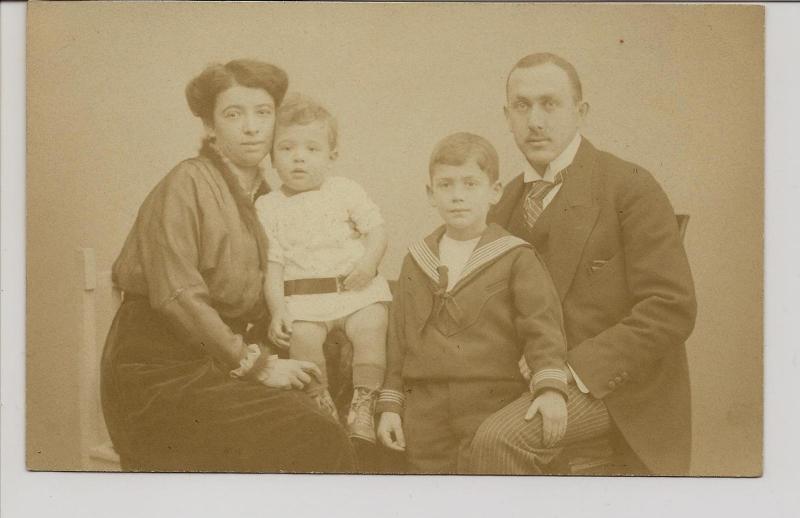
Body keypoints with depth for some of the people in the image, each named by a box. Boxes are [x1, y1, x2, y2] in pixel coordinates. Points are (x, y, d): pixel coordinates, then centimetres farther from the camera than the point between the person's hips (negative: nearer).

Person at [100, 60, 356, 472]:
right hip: (160, 365, -7)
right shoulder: (187, 184, -11)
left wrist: (266, 356, 0)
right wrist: (254, 362, -15)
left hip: (222, 357, 7)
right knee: (312, 444, -21)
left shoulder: (260, 195, 12)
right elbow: (176, 297, -18)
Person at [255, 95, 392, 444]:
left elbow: (377, 230, 8)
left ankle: (363, 406, -17)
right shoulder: (269, 207, 10)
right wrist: (277, 309, -8)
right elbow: (272, 263, 5)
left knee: (370, 328, -26)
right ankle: (321, 403, -12)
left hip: (356, 287, 0)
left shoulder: (345, 190, 11)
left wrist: (370, 261, -13)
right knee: (302, 336, -28)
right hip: (302, 294, 0)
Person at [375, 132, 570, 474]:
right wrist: (390, 405, 10)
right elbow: (398, 339, 14)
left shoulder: (515, 258, 0)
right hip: (426, 417, 4)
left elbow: (542, 327, -9)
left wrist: (550, 386, -23)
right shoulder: (416, 261, 12)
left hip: (492, 411, -3)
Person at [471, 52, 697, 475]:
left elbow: (672, 309, -15)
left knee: (498, 440, -29)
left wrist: (574, 368, -22)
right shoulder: (510, 200, 12)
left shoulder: (629, 187, -8)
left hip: (615, 389, -7)